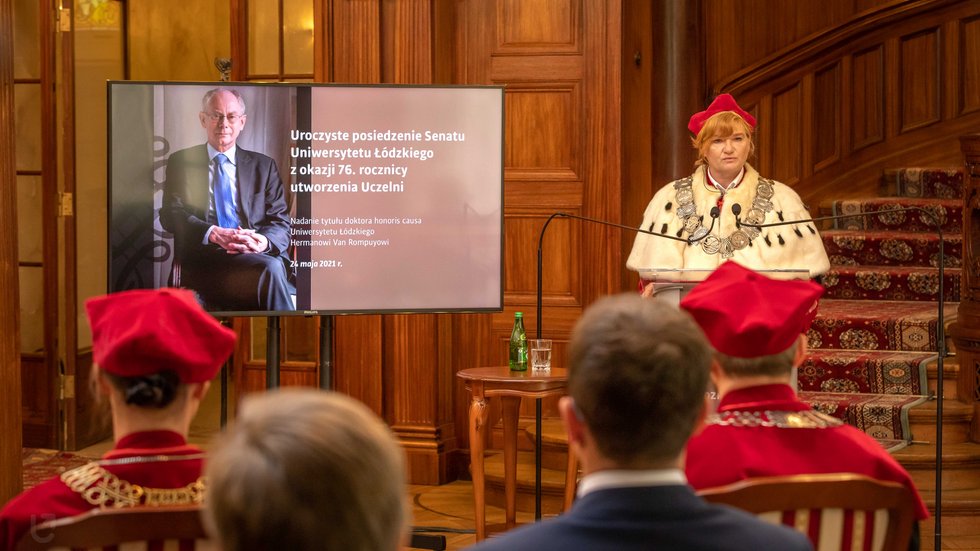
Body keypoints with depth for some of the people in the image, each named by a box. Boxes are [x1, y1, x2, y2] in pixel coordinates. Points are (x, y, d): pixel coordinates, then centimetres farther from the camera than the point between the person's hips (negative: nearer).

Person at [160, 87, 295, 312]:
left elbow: (281, 222, 13)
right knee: (269, 269, -35)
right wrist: (214, 234, -16)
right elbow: (171, 214, 4)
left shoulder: (263, 165, 22)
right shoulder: (181, 162, 17)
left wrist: (263, 241, -13)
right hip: (203, 257, -2)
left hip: (258, 253, 2)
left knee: (273, 267, -38)